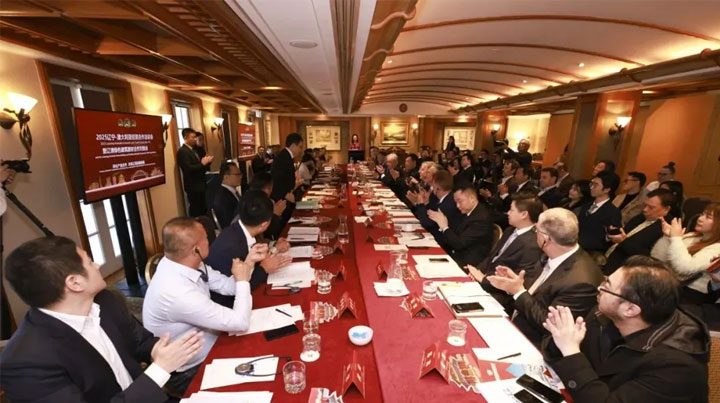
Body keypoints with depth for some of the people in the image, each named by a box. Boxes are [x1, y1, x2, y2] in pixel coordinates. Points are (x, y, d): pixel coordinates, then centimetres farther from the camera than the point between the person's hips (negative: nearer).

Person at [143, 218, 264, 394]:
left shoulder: (185, 263, -11)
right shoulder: (177, 292, -37)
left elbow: (227, 286, 2)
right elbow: (240, 323, -30)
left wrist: (249, 262, -12)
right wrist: (243, 280, -19)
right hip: (189, 372, -7)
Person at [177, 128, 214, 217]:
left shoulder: (192, 150, 17)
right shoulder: (182, 151, -12)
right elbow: (188, 169, -23)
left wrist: (206, 162, 0)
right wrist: (203, 163, -18)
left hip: (199, 185, 9)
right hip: (193, 186, -9)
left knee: (203, 210, 12)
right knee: (196, 211, -3)